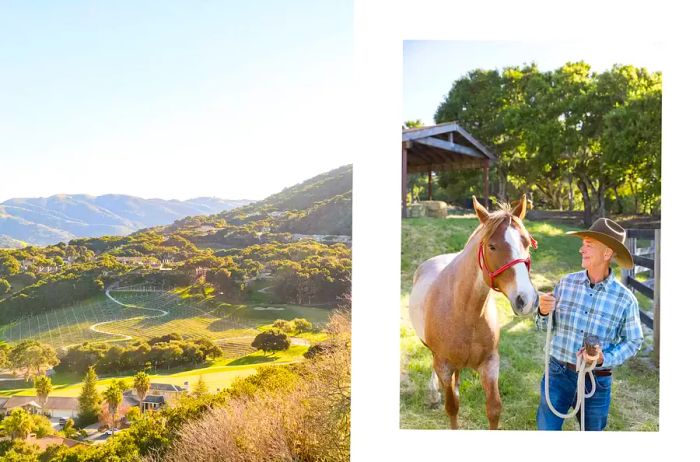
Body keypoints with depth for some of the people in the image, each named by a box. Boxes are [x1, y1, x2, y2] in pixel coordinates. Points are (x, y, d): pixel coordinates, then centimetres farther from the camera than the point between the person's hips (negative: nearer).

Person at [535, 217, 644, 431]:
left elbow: (634, 341, -1)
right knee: (546, 428, 7)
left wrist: (605, 359, -18)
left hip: (597, 381, 0)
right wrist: (543, 312, -19)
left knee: (592, 429, 21)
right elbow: (545, 327, 4)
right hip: (559, 373, 1)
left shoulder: (625, 299, -10)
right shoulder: (566, 283, -4)